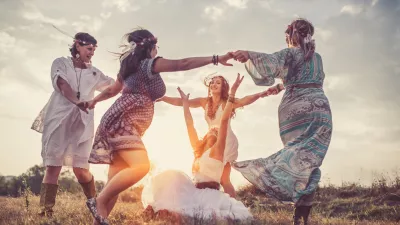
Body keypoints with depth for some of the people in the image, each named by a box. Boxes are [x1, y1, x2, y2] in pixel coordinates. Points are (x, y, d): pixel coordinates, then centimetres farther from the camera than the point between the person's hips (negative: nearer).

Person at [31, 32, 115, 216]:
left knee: (81, 168, -6)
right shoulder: (61, 63, 6)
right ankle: (45, 211, -10)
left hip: (82, 123, 2)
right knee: (53, 166, -9)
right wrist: (77, 102, -29)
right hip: (58, 119, -2)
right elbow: (62, 84, -12)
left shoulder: (94, 73, 17)